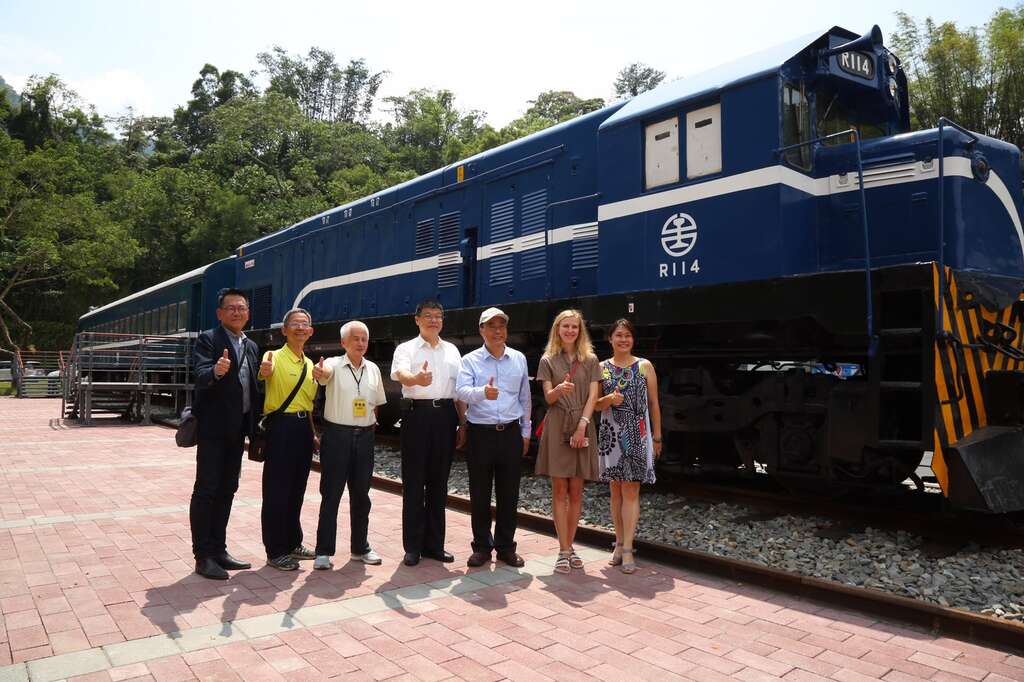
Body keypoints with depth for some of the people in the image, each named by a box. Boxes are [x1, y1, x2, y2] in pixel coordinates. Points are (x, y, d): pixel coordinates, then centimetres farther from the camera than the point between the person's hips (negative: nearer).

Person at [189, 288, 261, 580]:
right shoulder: (207, 339, -6)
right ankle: (202, 556, 5)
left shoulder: (252, 346, 14)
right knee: (206, 490, -2)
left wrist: (256, 431, 11)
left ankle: (218, 550, 22)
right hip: (213, 428, -7)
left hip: (237, 429, 7)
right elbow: (201, 377, -21)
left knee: (227, 490, 12)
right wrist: (216, 371, -44)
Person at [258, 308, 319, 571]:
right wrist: (264, 371, -52)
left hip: (304, 428, 7)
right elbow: (264, 374, -30)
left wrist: (313, 432, 16)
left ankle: (293, 543, 29)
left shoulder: (309, 364, 14)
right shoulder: (274, 357, -7)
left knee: (297, 489, 15)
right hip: (281, 425, -7)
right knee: (276, 490, 0)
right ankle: (275, 551, 10)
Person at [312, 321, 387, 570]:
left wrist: (370, 424, 9)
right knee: (331, 495, 0)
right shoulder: (335, 365, -7)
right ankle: (323, 551, 10)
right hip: (337, 435, -4)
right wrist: (319, 372, -54)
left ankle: (360, 548, 25)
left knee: (361, 494, 13)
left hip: (364, 436, 4)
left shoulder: (373, 369, 8)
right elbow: (324, 373, -32)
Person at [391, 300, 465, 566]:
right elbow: (401, 374, -19)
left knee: (439, 482, 9)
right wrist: (417, 379, -42)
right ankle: (413, 547, 11)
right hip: (417, 413, -4)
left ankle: (434, 544, 20)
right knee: (414, 481, 1)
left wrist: (462, 423, 11)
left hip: (445, 415, 4)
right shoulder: (406, 348, 2)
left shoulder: (452, 350, 15)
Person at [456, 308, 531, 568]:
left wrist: (525, 432, 14)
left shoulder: (519, 359, 9)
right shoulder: (470, 360, 0)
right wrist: (483, 392, -37)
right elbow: (461, 391, -17)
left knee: (509, 494, 7)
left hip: (510, 433, 2)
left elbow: (525, 398, 14)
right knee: (480, 494, 5)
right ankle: (482, 546, 19)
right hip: (480, 433, -2)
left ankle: (506, 546, 21)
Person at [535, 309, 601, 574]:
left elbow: (592, 396, 1)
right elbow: (548, 398, -2)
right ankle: (564, 551, 0)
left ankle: (569, 547, 14)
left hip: (582, 426, 1)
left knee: (576, 491, 5)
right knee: (559, 490, -3)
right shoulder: (548, 360, 6)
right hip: (557, 427, -1)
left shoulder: (590, 360, 9)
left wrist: (582, 426, -12)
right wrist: (560, 389, -26)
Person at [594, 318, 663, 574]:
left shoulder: (645, 366, 3)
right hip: (610, 434, 2)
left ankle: (627, 548, -1)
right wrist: (609, 399, -14)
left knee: (631, 491, -4)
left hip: (637, 435, -2)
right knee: (616, 490, 8)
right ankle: (619, 543, 19)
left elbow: (654, 403, 5)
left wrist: (657, 437, 4)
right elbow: (595, 404, 8)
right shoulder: (602, 368, 6)